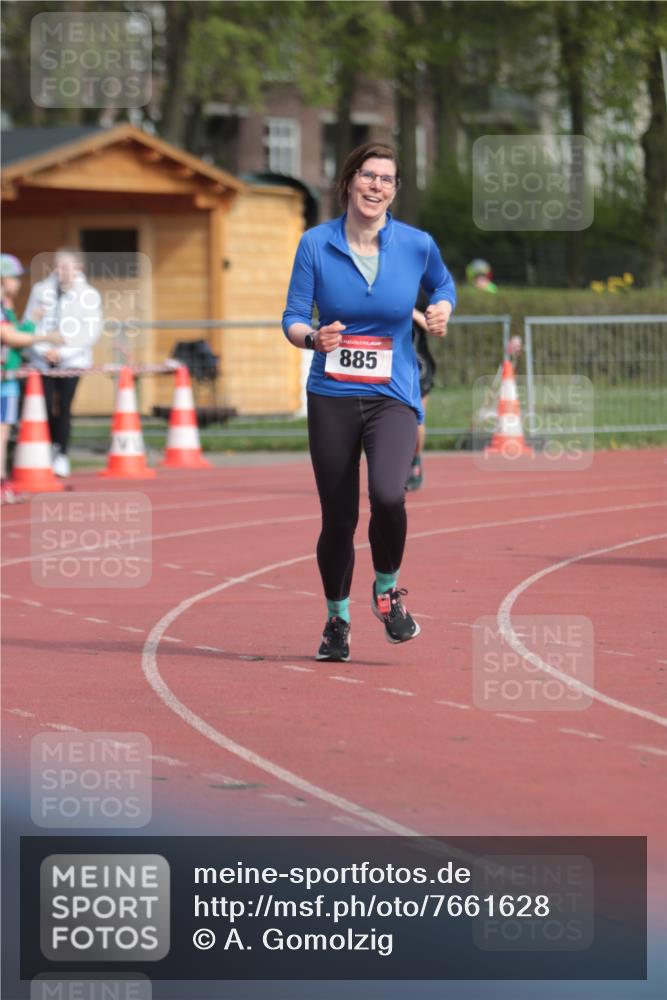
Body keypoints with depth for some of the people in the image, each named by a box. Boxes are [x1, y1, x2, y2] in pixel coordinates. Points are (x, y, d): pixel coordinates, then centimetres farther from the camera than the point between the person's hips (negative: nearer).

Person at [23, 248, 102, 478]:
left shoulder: (88, 295, -2)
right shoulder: (41, 290, 5)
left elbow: (91, 332, -6)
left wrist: (62, 351, -13)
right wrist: (44, 349, -10)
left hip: (71, 361, -2)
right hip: (44, 361, 2)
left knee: (64, 409, -3)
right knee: (46, 408, -1)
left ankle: (62, 455, 10)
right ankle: (53, 444, 24)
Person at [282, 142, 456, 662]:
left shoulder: (417, 244, -1)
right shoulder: (316, 244, -3)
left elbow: (443, 285, 20)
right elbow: (293, 318, 0)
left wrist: (442, 309, -2)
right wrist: (313, 338, -22)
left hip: (393, 396, -1)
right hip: (332, 397, 1)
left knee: (388, 495, -25)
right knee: (339, 517, 4)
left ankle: (387, 589, 3)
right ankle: (337, 620, 28)